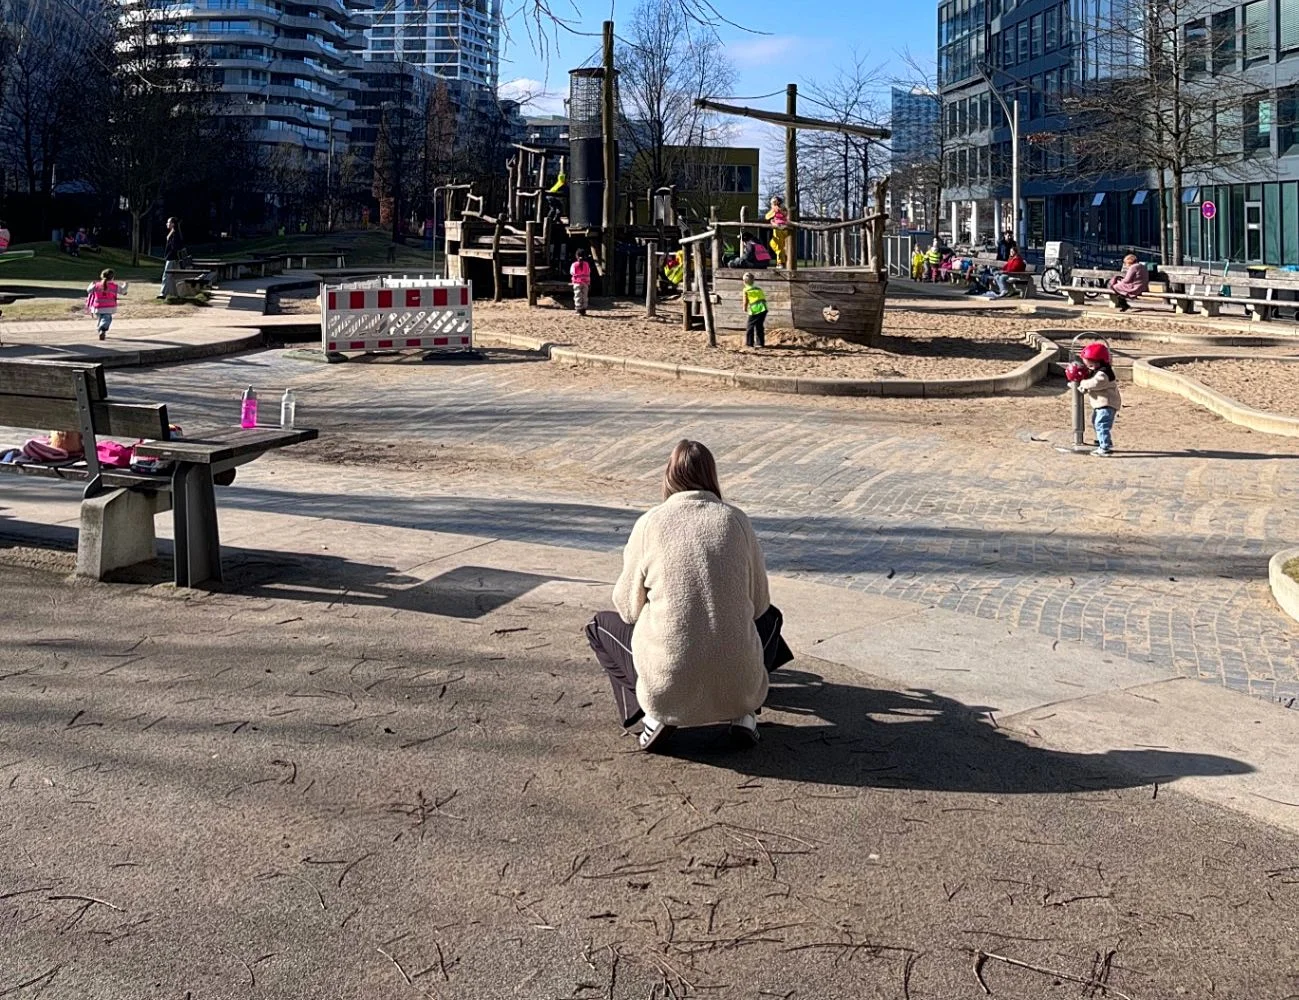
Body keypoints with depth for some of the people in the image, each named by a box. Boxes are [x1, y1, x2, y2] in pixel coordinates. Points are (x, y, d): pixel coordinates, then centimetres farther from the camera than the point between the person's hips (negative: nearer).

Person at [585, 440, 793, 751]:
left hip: (669, 687, -2)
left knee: (600, 626, 25)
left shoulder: (650, 524, -4)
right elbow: (759, 602, 8)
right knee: (770, 617, 34)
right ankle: (743, 713, 12)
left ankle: (654, 713, 6)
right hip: (738, 685, 2)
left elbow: (628, 608, 5)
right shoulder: (736, 520, 0)